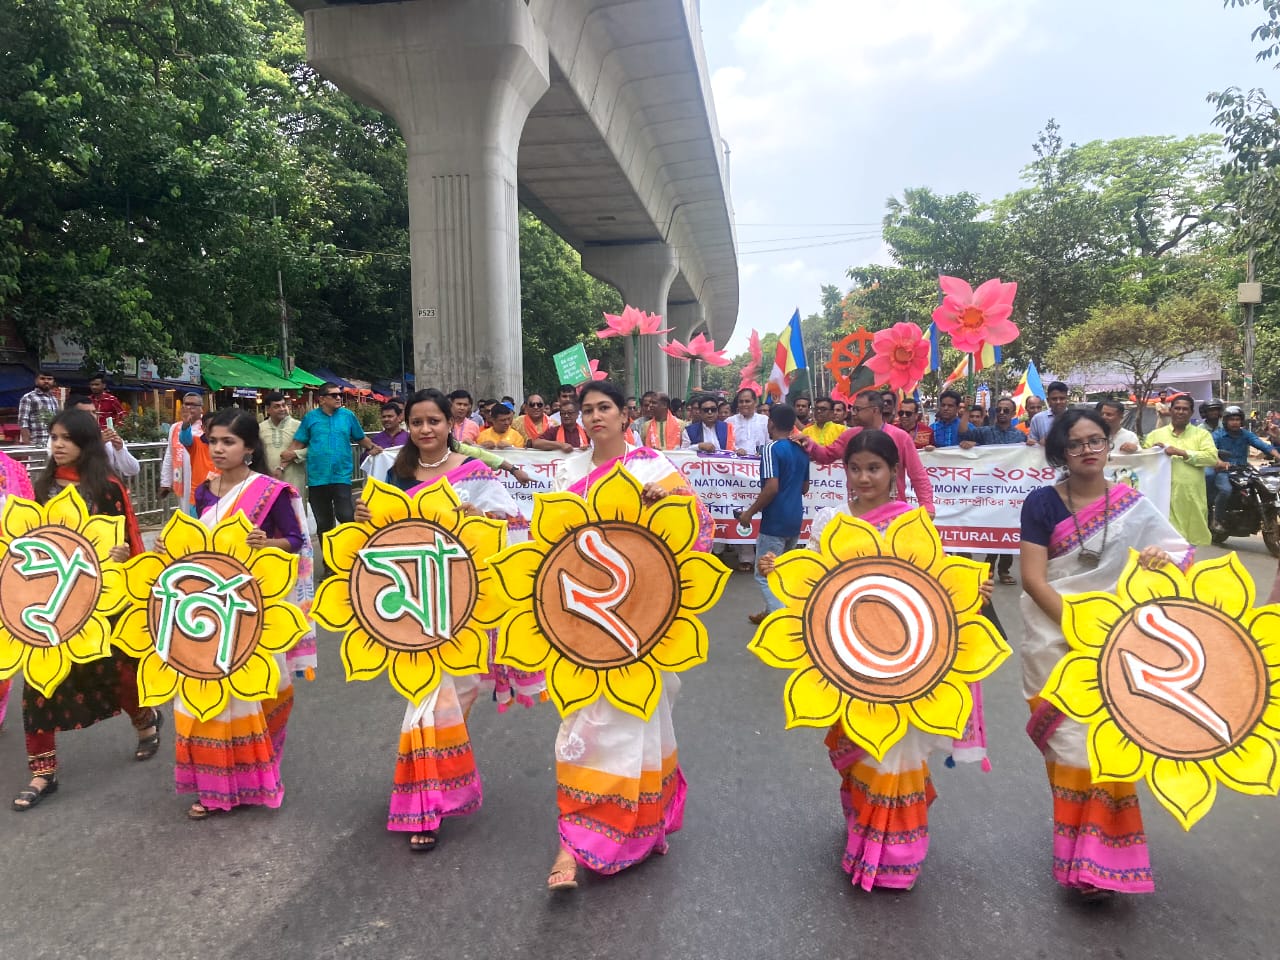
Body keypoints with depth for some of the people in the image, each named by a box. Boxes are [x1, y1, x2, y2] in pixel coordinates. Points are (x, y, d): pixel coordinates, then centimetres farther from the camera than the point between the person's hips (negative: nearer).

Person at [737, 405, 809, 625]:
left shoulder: (772, 448, -14)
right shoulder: (801, 451, 10)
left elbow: (772, 487, -23)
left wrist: (750, 512, -14)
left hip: (775, 521, -8)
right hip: (795, 519, 8)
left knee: (765, 575, -3)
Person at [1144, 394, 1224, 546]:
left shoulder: (1202, 434, 10)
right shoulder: (1155, 434, 14)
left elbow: (1212, 457, -6)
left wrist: (1181, 452, -13)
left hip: (1190, 498, 0)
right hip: (1163, 497, 0)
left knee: (1191, 541, 7)